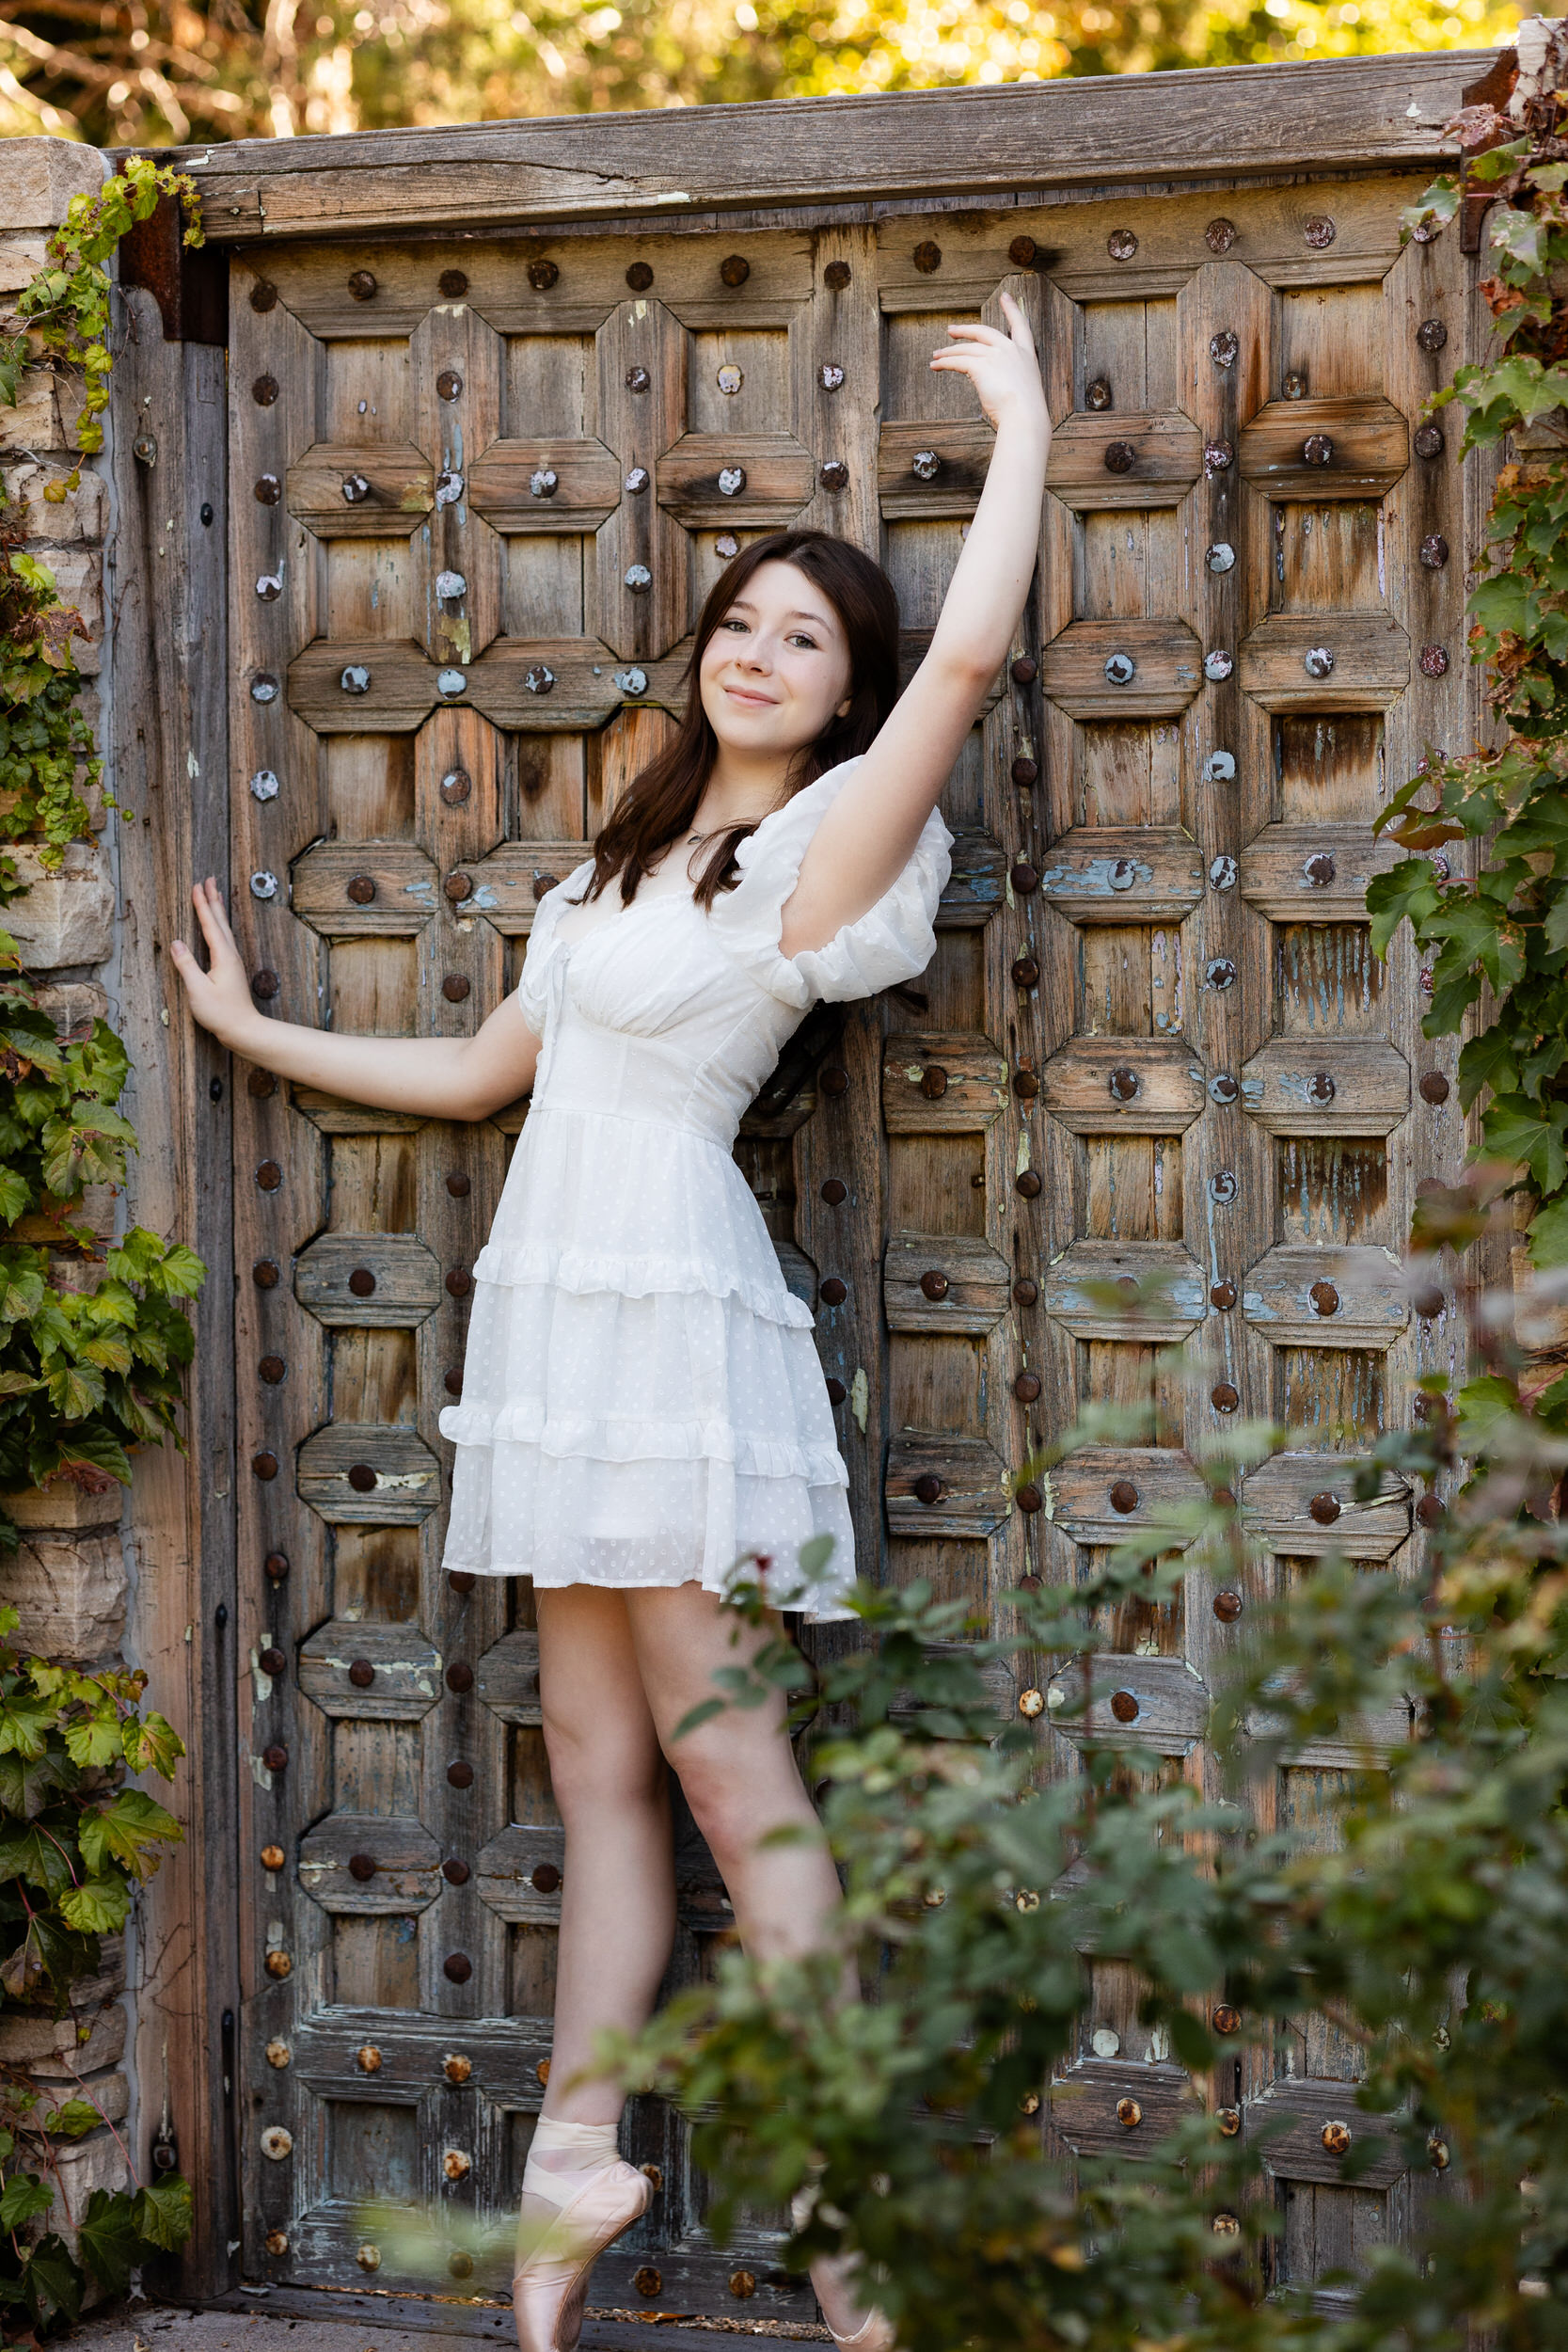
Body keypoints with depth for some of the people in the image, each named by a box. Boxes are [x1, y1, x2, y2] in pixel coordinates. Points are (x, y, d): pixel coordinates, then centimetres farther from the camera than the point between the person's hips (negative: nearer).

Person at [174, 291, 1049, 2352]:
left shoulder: (818, 851, -3)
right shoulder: (634, 862, 21)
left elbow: (970, 653, -18)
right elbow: (479, 1075, 29)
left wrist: (1021, 422, -4)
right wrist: (258, 1035, 34)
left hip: (674, 1305, -7)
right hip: (556, 1313, 8)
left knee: (722, 1762, -8)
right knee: (598, 1757, 5)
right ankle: (577, 2179, 6)